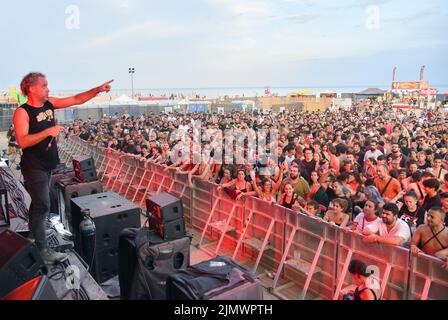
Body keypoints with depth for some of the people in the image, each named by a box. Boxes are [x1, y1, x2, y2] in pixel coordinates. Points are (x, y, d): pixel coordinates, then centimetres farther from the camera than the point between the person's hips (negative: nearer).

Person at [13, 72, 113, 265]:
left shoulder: (49, 103, 4)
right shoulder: (22, 112, -16)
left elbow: (77, 100, 3)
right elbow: (22, 142, -27)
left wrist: (98, 89, -6)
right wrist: (48, 131, -31)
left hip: (47, 164, 8)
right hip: (34, 167, -8)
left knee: (39, 203, 21)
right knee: (42, 206, -5)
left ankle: (33, 235, 39)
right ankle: (42, 250, 4)